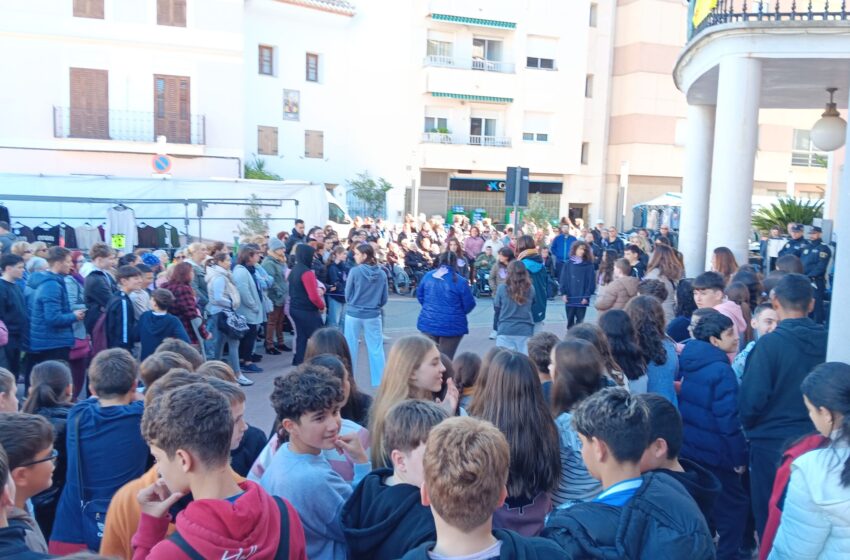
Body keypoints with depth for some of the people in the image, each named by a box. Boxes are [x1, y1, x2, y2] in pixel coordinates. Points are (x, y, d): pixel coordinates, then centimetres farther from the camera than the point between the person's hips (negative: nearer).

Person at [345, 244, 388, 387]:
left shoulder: (355, 271, -12)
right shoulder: (382, 274, -3)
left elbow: (347, 294, -2)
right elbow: (384, 297, 5)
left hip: (354, 314, -2)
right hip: (373, 315, 2)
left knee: (351, 348, 11)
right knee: (376, 349, 9)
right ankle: (379, 380, 14)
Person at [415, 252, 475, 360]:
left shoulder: (428, 276, 1)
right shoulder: (460, 281, -12)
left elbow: (420, 295, 13)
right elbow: (469, 304, -6)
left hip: (428, 323, 4)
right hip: (451, 326, -4)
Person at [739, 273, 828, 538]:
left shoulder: (770, 343, -18)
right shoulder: (827, 342, -5)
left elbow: (751, 400, -17)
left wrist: (749, 428, 4)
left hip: (772, 443, -4)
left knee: (770, 518, 11)